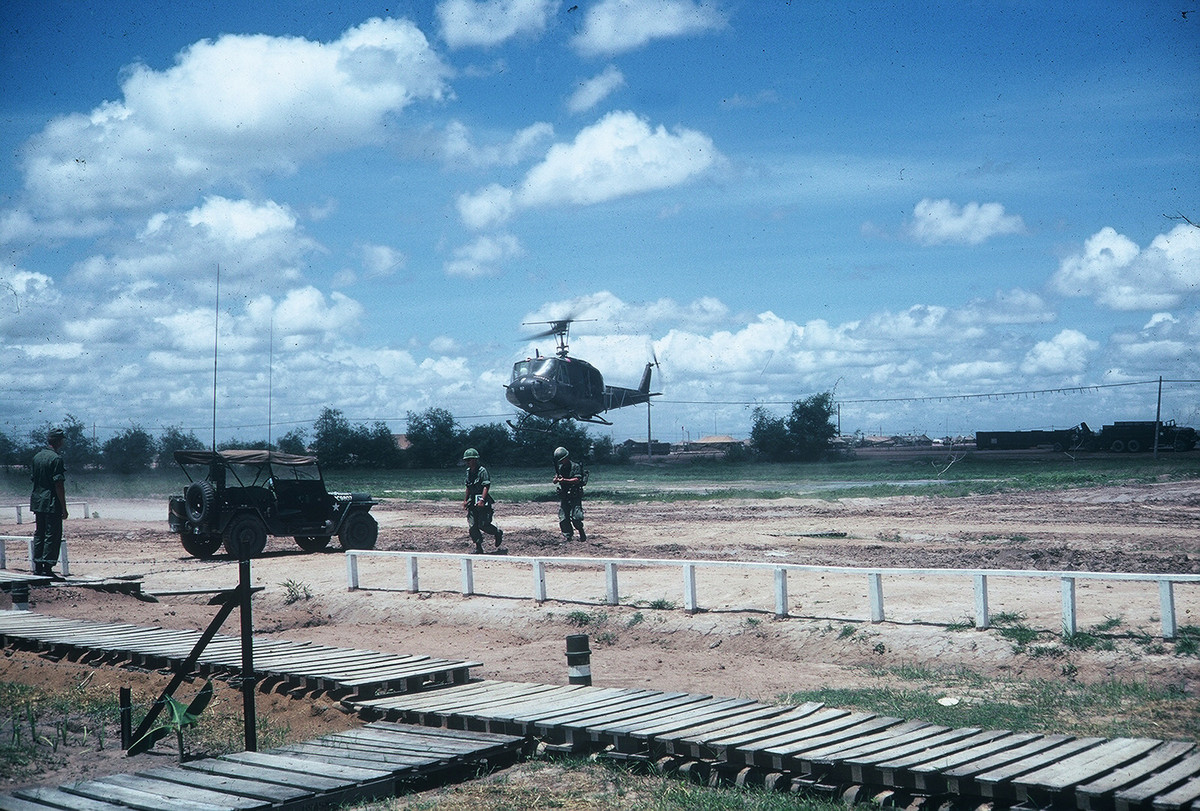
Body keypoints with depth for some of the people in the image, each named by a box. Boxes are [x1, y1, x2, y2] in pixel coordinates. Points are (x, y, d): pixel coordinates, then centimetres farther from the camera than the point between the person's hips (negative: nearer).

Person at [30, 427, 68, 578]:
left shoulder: (37, 457, 10)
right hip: (52, 503, -8)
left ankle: (37, 566, 17)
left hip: (37, 502, 8)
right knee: (52, 535, -3)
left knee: (39, 534, 13)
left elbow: (34, 479, 16)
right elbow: (58, 485, -17)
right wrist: (64, 508, -13)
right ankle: (47, 567, -5)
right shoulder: (56, 459, -14)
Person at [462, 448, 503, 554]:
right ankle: (479, 547, 7)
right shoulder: (468, 472, 14)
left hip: (483, 502, -7)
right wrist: (465, 500, 24)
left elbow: (486, 486, -18)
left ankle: (499, 533, 20)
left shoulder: (482, 471, -10)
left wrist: (482, 500, -27)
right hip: (472, 502, 7)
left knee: (483, 525, -9)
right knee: (472, 526, -1)